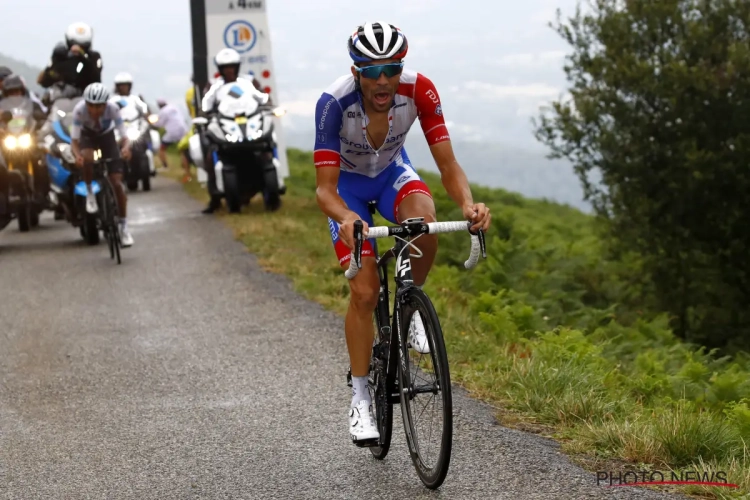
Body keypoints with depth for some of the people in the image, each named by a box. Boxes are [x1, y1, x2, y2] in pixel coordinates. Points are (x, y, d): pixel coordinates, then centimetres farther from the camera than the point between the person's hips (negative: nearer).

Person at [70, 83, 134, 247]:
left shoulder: (113, 109, -33)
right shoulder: (79, 110, -34)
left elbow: (124, 136, -32)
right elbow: (74, 140, -32)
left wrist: (125, 147, -55)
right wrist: (77, 155, -54)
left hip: (107, 136, 0)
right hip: (88, 136, 0)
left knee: (117, 182, -10)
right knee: (87, 158, -38)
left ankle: (124, 227, 2)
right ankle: (89, 193, -9)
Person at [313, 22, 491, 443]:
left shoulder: (419, 90, -30)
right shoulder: (334, 103, -35)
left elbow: (448, 164, -28)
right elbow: (325, 188, -34)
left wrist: (468, 203, -49)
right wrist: (346, 219, -56)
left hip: (392, 172, 1)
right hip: (347, 183, -1)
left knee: (424, 223, -34)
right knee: (365, 292, -12)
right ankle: (361, 399, 4)